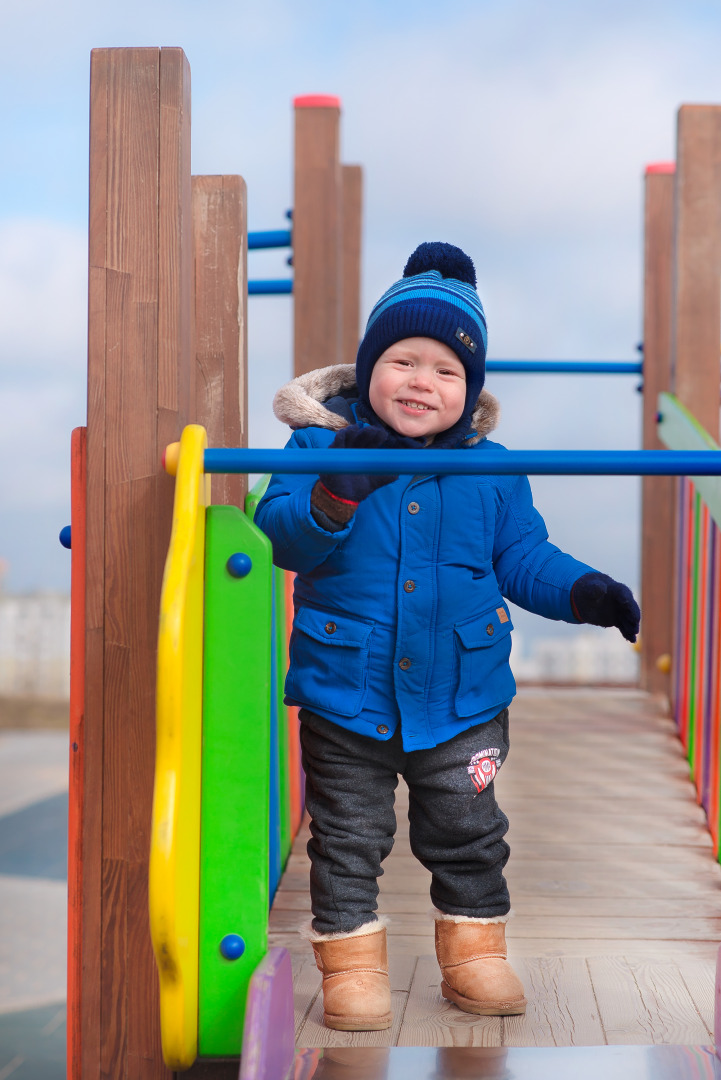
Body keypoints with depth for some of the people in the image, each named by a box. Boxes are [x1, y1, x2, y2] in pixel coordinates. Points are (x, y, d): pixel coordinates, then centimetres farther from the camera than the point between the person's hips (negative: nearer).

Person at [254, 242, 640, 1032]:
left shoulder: (490, 467, 0)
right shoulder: (324, 445, -7)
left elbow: (522, 557, 5)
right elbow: (279, 535, -17)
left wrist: (583, 591, -13)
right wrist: (332, 497, -36)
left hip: (462, 697, 2)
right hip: (346, 694, -2)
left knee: (469, 835, 14)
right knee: (347, 840, 9)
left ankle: (474, 952, 31)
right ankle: (351, 960, 23)